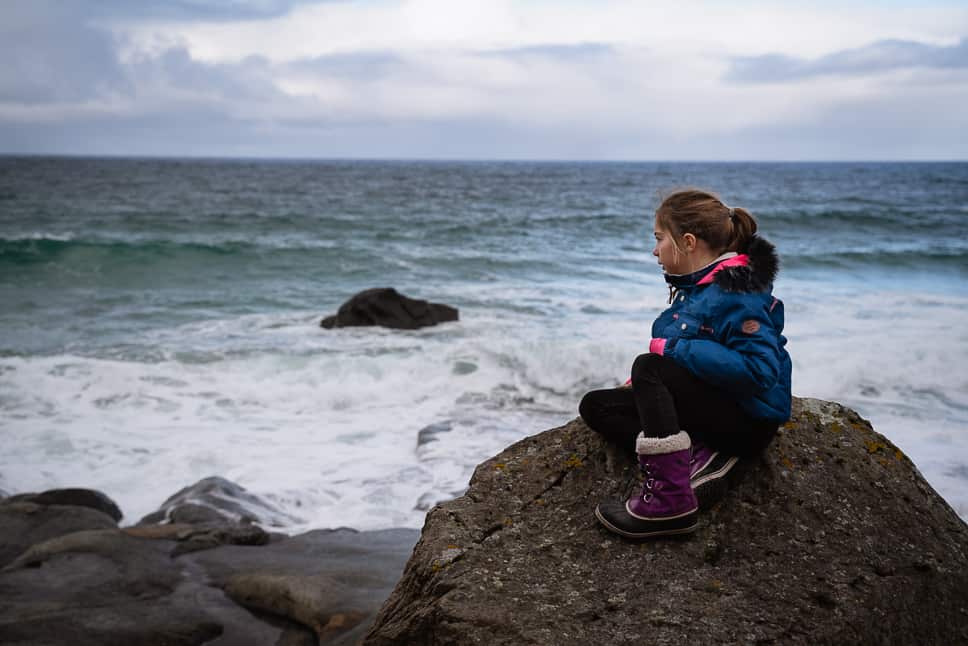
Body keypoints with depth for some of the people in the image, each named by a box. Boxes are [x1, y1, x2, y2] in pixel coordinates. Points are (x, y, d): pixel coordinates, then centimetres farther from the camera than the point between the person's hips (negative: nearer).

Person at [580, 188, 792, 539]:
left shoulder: (736, 293, -20)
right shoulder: (694, 286, 8)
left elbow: (760, 370, -32)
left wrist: (674, 349, -27)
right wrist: (646, 385, 0)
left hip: (749, 420, -10)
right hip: (710, 405, 10)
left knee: (648, 367, -30)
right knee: (595, 405, 2)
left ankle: (669, 500, -32)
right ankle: (698, 458, -15)